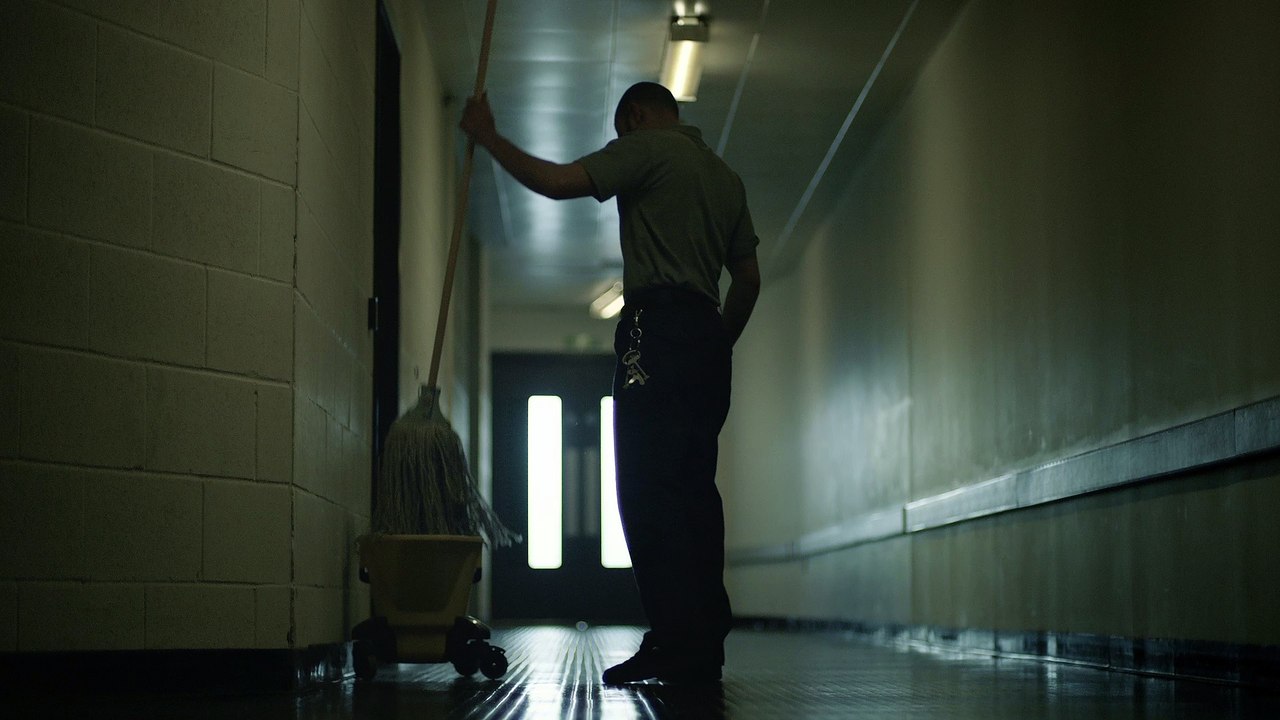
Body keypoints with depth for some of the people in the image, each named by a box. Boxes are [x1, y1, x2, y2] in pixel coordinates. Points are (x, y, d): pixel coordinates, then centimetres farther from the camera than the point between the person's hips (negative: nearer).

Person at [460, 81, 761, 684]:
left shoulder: (649, 147, 1)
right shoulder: (725, 176, 25)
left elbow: (555, 181, -8)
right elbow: (748, 278, 23)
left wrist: (488, 137, 4)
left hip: (658, 329, -8)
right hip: (707, 338, 8)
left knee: (648, 489, -12)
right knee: (693, 488, 6)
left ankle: (676, 643, -19)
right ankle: (705, 644, 4)